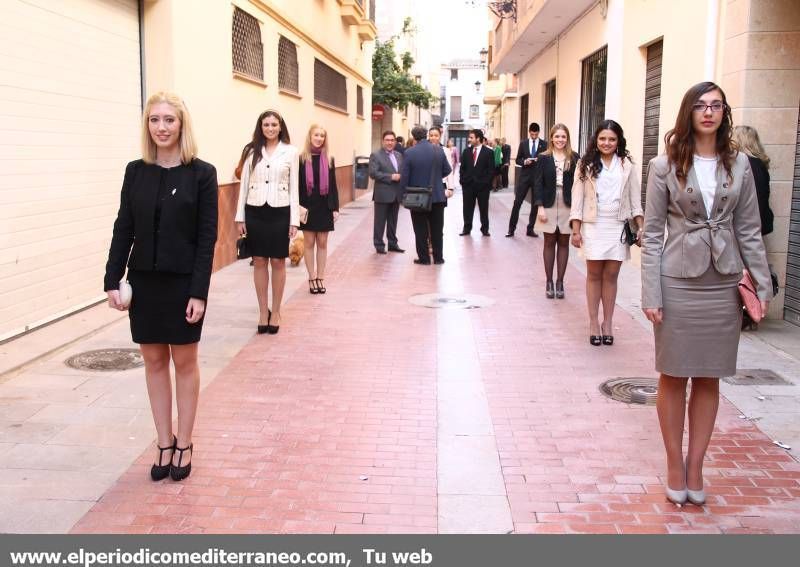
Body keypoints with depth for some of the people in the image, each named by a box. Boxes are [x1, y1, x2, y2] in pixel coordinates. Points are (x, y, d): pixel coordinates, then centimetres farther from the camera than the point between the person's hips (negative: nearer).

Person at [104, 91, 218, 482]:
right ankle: (164, 443, 22)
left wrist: (199, 292, -14)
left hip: (183, 282, -3)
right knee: (154, 362, 10)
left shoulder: (201, 173, -7)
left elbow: (207, 237, -9)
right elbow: (123, 229, 5)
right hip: (144, 282, 4)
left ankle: (183, 444, 21)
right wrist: (112, 280, -2)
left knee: (184, 363, 8)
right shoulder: (135, 171, 4)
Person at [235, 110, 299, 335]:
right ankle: (263, 312, 17)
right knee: (259, 261, 7)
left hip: (279, 212, -1)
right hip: (255, 211, 1)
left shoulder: (290, 152, 1)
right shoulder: (252, 151, 4)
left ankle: (276, 312, 17)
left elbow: (294, 187, 1)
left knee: (278, 262, 5)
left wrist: (294, 220, -4)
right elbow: (244, 185, 6)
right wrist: (240, 217, 2)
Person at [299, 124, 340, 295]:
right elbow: (297, 185, -4)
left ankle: (320, 277, 15)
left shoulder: (329, 160, 5)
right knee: (309, 242, 5)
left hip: (324, 206, 2)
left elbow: (333, 185, 5)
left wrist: (335, 208, 0)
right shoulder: (301, 159, -3)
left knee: (322, 243, 7)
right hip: (307, 206, -2)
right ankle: (312, 278, 12)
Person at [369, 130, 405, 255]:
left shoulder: (399, 155, 14)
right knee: (380, 221, 2)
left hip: (396, 194, 6)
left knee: (393, 221, 13)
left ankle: (392, 243, 22)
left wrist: (400, 176, -10)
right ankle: (379, 245, 10)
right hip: (383, 194, -6)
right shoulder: (376, 155, -5)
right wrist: (391, 177, -19)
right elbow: (373, 173, -15)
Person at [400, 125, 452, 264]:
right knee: (437, 229, 11)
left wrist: (404, 193, 2)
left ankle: (424, 258, 10)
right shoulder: (438, 150, -4)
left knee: (421, 229, 7)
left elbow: (404, 176, -10)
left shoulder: (409, 153, -12)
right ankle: (438, 257, 16)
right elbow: (447, 170, 4)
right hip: (437, 196, 2)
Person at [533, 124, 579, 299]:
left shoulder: (574, 158, 1)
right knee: (549, 242, 6)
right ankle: (549, 282, 12)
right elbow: (538, 183, 0)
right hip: (549, 204, 0)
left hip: (568, 205, 0)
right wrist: (540, 207, -8)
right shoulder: (544, 158, 1)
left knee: (564, 243, 5)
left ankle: (560, 282, 13)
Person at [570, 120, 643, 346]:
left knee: (611, 275, 3)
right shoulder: (587, 164, 3)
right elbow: (578, 197, 2)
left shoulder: (627, 165, 5)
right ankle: (594, 323, 9)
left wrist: (640, 226, -2)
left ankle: (608, 323, 12)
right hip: (593, 226, -1)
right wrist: (576, 229, -3)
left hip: (618, 227, 1)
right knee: (594, 274, 3)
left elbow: (635, 198, 7)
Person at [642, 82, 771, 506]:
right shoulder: (665, 166, -2)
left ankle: (695, 467, 22)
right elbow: (651, 232, -3)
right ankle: (675, 466, 20)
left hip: (723, 284, 3)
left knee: (709, 378, 9)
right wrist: (651, 293, -9)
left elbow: (749, 229, 7)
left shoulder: (739, 165, 5)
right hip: (678, 282, -2)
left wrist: (762, 283, 1)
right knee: (674, 376, 6)